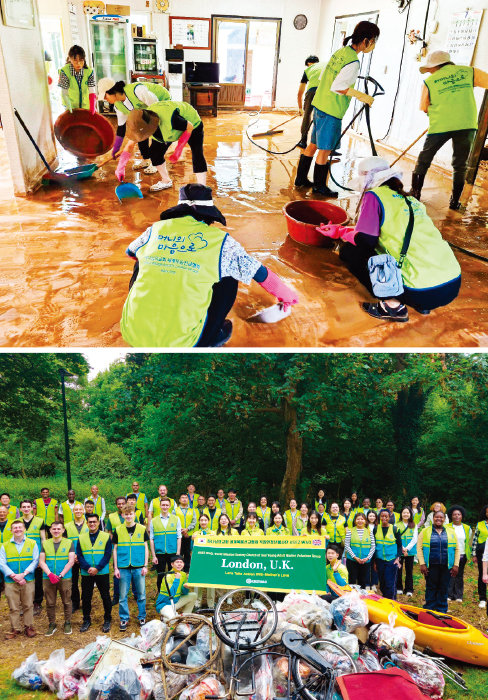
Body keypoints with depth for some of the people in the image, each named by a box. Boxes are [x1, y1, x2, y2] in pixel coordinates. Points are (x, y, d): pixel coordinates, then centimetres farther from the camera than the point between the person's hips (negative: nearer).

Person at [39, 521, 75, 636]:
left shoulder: (69, 543, 1)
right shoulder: (45, 543, 8)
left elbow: (71, 561, -3)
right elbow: (41, 561, 3)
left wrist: (60, 575, -12)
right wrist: (50, 574, -12)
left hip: (65, 578, -2)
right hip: (48, 578, 2)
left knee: (66, 602, 4)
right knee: (50, 603, 6)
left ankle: (67, 623, 19)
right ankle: (52, 625, 21)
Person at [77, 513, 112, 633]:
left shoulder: (106, 537, -2)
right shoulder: (81, 538, 5)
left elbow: (107, 555, -6)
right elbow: (79, 556, 0)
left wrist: (97, 568, -16)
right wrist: (88, 568, -14)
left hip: (102, 573, -2)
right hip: (86, 574, 2)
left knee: (105, 597, 6)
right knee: (86, 597, 9)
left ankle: (107, 620, 22)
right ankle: (86, 621, 27)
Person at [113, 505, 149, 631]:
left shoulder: (142, 529, 2)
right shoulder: (118, 530, 2)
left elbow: (145, 548, 6)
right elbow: (115, 549, 6)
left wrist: (145, 566, 1)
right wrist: (116, 568, 1)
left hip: (138, 567, 0)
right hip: (123, 568, 0)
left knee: (141, 594, 6)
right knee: (123, 595, 5)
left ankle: (142, 618, 21)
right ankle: (124, 619, 19)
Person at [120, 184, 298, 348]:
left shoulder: (156, 229, 10)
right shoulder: (219, 240, 2)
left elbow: (129, 252, 33)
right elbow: (261, 274, 11)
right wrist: (285, 293, 32)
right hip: (179, 343, -3)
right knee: (228, 278, 15)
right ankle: (206, 339, 19)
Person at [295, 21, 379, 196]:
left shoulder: (340, 52, 9)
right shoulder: (353, 62, -17)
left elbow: (323, 77, 15)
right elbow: (337, 86, -23)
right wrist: (361, 96, -20)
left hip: (320, 105, 9)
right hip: (331, 111, -9)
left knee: (314, 144, 17)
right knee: (325, 150, 1)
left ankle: (301, 179, 25)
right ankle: (320, 187, 12)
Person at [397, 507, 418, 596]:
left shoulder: (414, 525, 5)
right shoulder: (397, 525, 1)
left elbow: (415, 539, -2)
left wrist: (407, 548, -12)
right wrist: (402, 548, -14)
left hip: (410, 551, 1)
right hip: (399, 551, -1)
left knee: (409, 570, 5)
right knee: (399, 569, 3)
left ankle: (409, 590, 15)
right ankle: (399, 588, 15)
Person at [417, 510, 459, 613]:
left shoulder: (451, 531, 10)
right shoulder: (425, 531, 5)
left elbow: (457, 549, 10)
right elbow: (419, 548, 1)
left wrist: (456, 565, 2)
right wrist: (422, 564, -7)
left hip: (446, 566, 1)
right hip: (431, 566, -1)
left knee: (444, 589, 6)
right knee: (431, 588, 4)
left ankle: (442, 611, 18)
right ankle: (429, 611, 14)